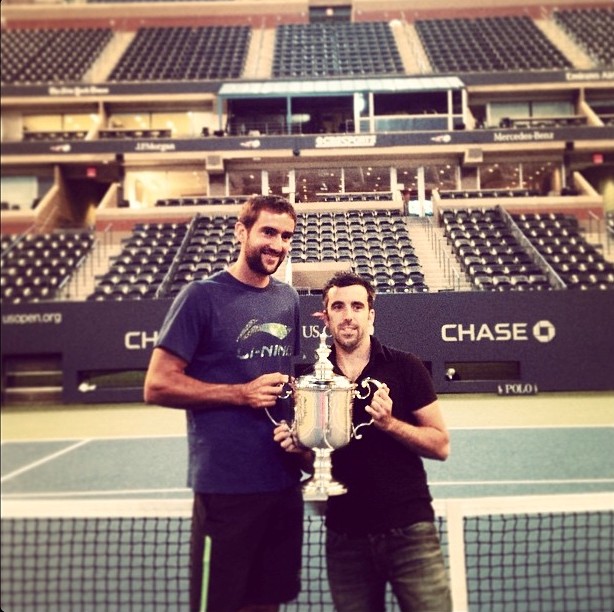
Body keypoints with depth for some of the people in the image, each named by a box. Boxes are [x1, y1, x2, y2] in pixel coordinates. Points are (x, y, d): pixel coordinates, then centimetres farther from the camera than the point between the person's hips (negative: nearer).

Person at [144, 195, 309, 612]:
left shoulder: (288, 298, 8)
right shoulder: (202, 296, -10)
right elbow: (158, 386, -11)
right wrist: (242, 393, -17)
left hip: (285, 481, 6)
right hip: (225, 487, -5)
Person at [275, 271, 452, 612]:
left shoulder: (405, 367, -4)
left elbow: (441, 445, -3)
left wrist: (389, 423, -19)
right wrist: (297, 446, -9)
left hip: (409, 529, -2)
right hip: (344, 536, 3)